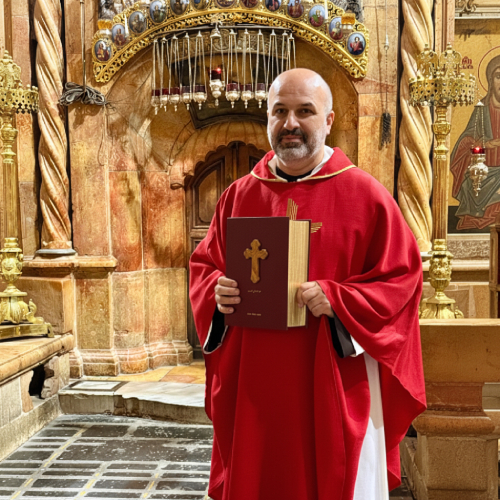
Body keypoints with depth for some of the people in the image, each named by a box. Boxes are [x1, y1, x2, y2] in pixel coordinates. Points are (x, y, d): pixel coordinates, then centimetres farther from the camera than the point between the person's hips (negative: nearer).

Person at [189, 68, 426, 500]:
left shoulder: (366, 195, -4)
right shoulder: (240, 195, 6)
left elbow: (402, 276, -5)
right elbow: (203, 265, 13)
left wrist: (336, 299, -19)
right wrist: (217, 292, -9)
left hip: (335, 386, -2)